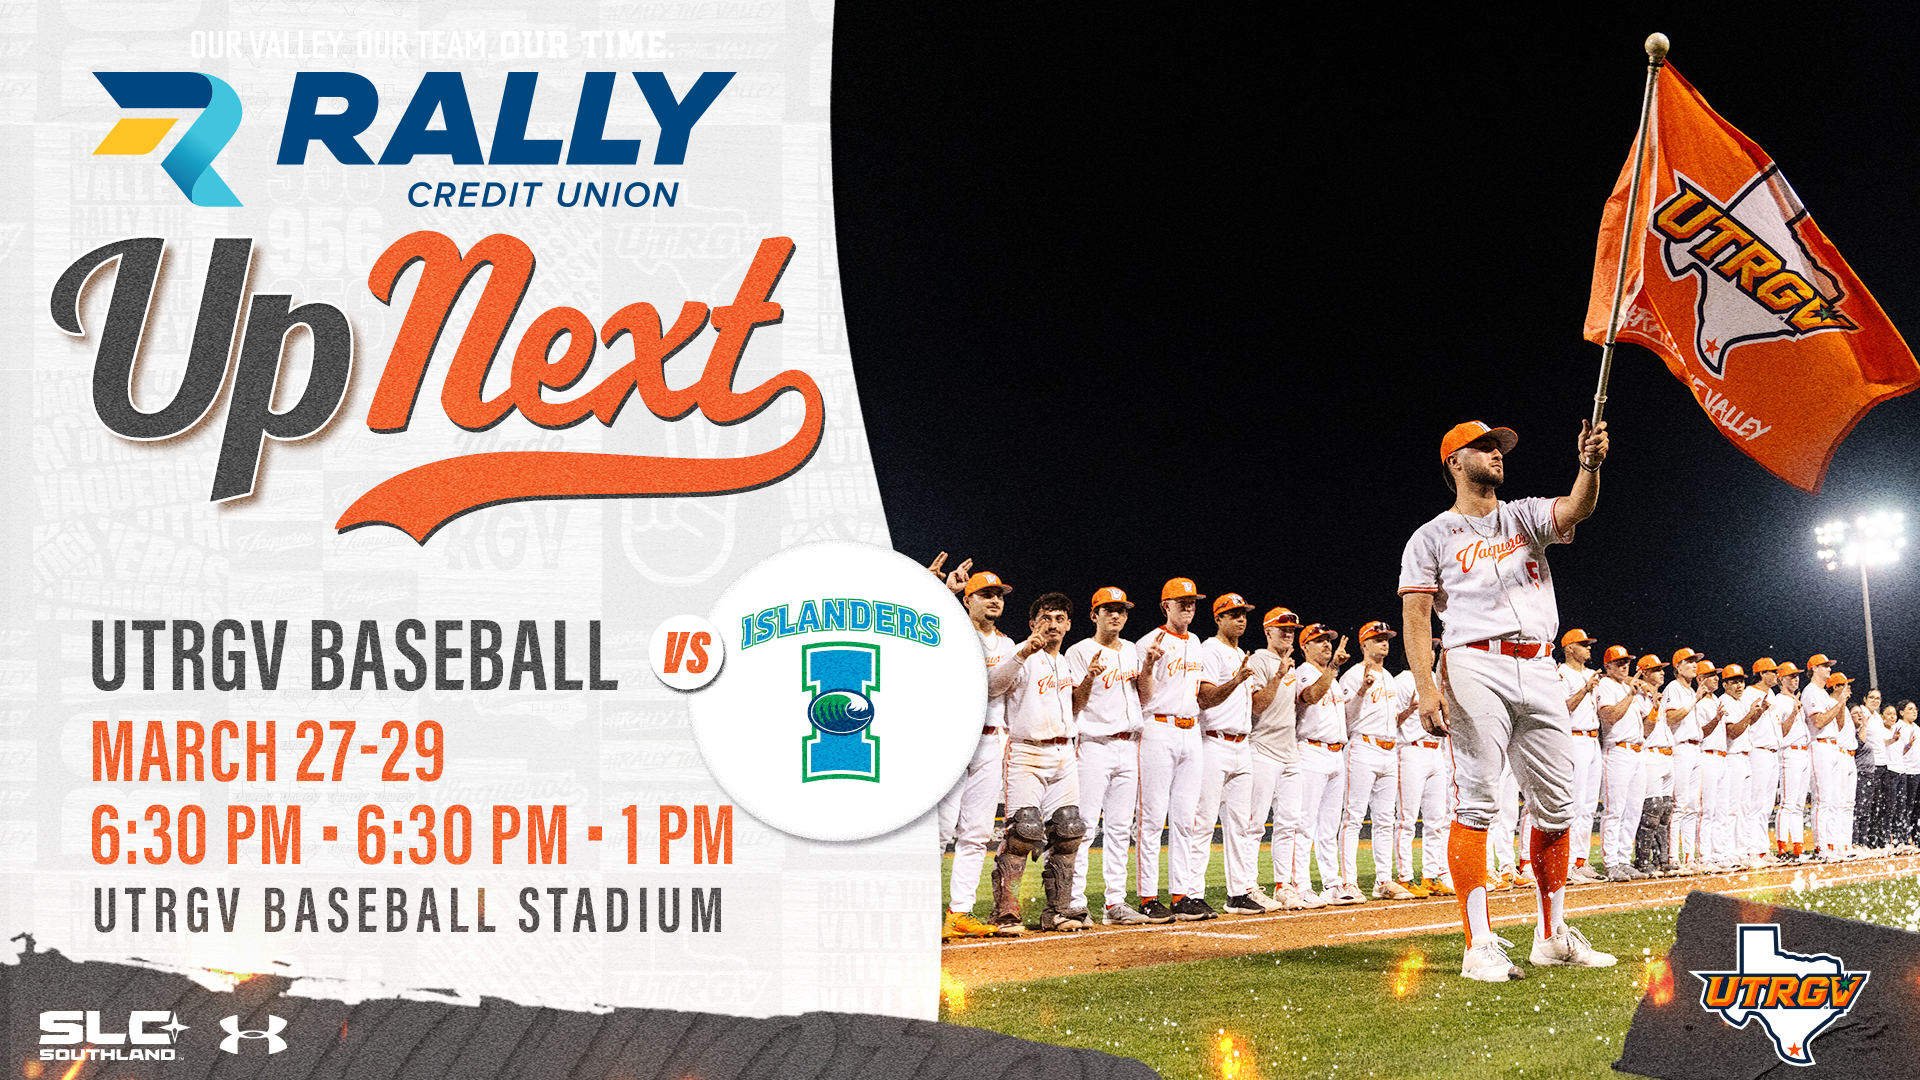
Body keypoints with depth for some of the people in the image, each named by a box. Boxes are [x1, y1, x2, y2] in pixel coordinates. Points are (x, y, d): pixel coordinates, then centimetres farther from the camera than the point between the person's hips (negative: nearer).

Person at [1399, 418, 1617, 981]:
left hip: (1539, 670, 5)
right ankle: (1480, 945, -14)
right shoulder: (1433, 537, 8)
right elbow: (1416, 614, -1)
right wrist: (1426, 685, -16)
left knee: (1556, 804, 6)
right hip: (1475, 667, -4)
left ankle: (1553, 935, 17)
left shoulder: (1526, 517, 18)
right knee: (1475, 801, -12)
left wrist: (1590, 465, -26)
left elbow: (1575, 508, -4)